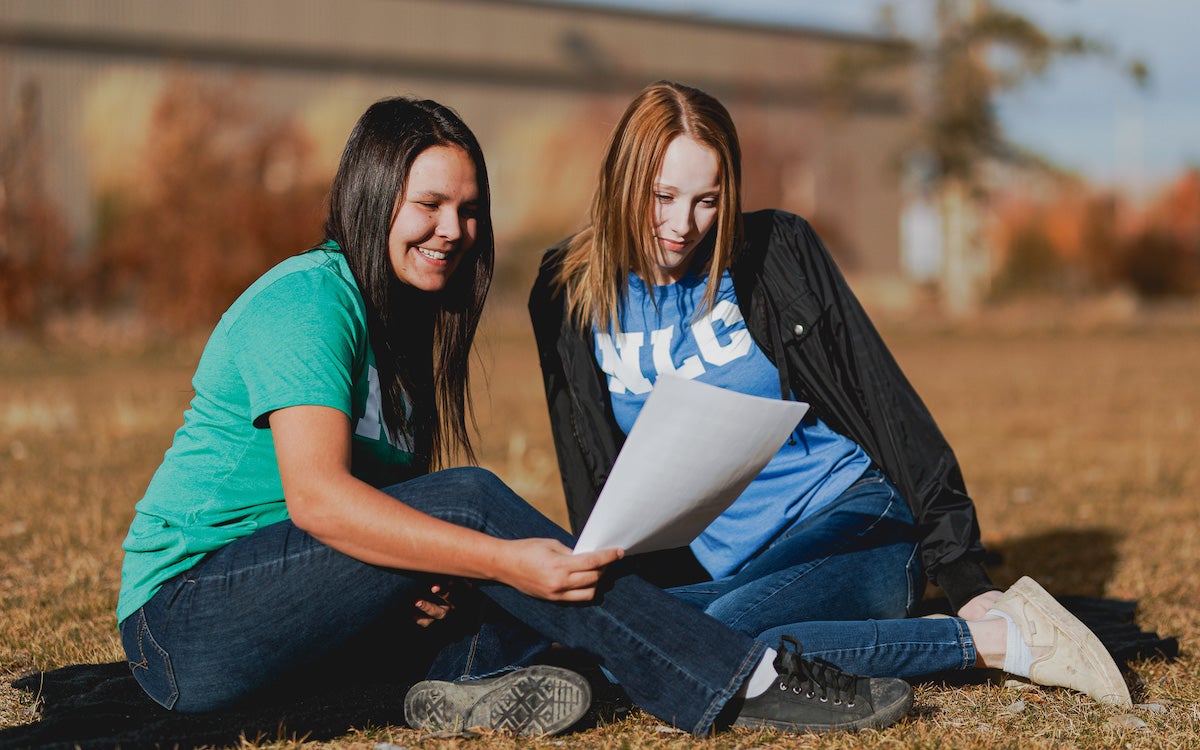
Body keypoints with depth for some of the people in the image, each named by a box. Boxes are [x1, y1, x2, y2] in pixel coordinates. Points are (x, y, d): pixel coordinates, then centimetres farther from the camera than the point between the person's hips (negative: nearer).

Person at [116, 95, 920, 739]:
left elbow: (383, 505, 8)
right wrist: (504, 561, -33)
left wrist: (445, 578, -15)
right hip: (185, 623, -9)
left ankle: (471, 672, -25)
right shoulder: (306, 300, -14)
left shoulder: (404, 319, 13)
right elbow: (316, 495, -27)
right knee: (467, 501, -24)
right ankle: (743, 683, -26)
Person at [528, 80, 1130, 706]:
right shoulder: (569, 295, 1)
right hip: (717, 568, 5)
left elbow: (883, 399, -3)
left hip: (850, 516, -5)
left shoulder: (776, 251, -5)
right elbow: (592, 476, 10)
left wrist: (965, 577, -7)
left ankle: (1000, 636, -19)